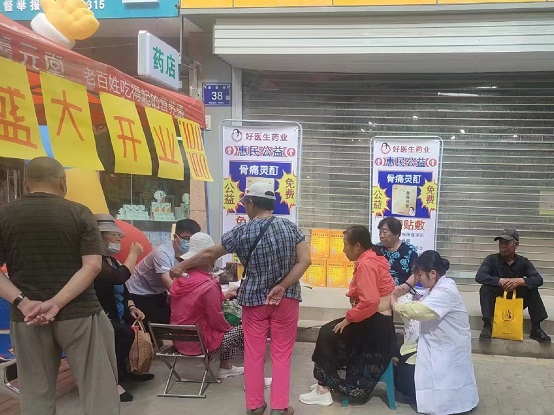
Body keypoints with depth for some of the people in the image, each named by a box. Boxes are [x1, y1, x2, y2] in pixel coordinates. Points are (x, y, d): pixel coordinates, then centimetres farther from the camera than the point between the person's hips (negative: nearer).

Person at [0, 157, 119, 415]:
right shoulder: (79, 213, -2)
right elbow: (92, 266, -11)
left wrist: (22, 302, -11)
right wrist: (57, 303, -15)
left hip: (26, 318, 2)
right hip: (79, 313, -2)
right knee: (98, 391, 6)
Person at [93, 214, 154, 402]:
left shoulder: (110, 260, 13)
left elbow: (122, 291, 20)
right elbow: (119, 277, -33)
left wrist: (132, 307, 0)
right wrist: (133, 253, -17)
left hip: (114, 317, 10)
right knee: (125, 332, -30)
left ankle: (124, 370, 14)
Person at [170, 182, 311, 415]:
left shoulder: (242, 232, -11)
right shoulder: (290, 227, -5)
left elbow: (210, 254, -2)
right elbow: (305, 260, -13)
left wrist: (182, 266, 12)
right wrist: (282, 287, -14)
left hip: (254, 299, -1)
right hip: (285, 299, 1)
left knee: (254, 353, 11)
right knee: (281, 354, 8)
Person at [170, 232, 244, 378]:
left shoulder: (180, 280, -1)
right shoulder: (209, 285, -25)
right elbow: (217, 321, -17)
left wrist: (224, 295, 23)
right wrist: (230, 328, 3)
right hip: (200, 343, -8)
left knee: (229, 329, 26)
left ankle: (225, 368, 36)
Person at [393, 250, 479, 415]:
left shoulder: (445, 292, -25)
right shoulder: (437, 287, 8)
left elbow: (418, 310, -32)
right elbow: (421, 306, 6)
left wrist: (395, 305, -17)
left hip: (449, 348, -10)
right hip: (439, 344, 10)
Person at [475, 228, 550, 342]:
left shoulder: (523, 262, -2)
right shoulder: (491, 259, -8)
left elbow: (539, 279, -16)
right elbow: (479, 277, -24)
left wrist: (519, 281, -33)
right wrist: (501, 281, -35)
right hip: (496, 302, -2)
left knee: (532, 289, -20)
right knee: (485, 288, -28)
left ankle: (536, 329, -18)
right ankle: (487, 327, -32)